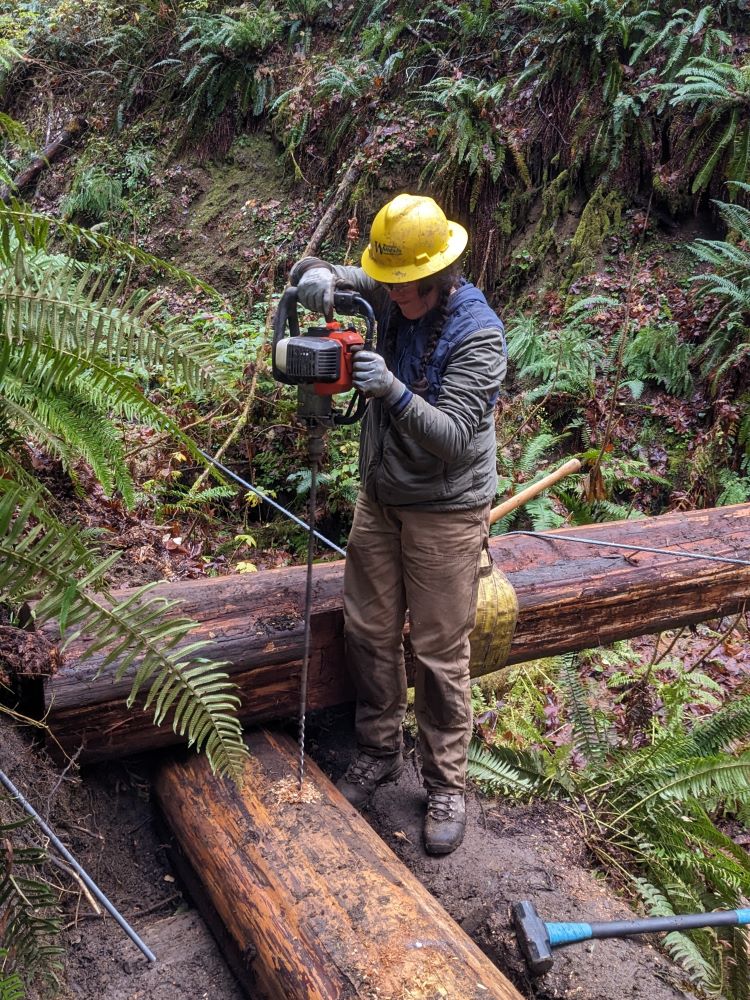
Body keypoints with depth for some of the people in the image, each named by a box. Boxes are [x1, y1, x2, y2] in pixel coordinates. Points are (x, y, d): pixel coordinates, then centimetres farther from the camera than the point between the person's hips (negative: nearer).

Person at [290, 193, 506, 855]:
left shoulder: (478, 334, -20)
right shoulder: (389, 297, -2)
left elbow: (455, 437, -25)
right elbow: (312, 275, 7)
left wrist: (394, 392, -39)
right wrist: (319, 274, -17)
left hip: (446, 510, -6)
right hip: (381, 496, 6)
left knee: (439, 652, 3)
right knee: (369, 631, 13)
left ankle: (447, 783, 21)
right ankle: (379, 752, 33)